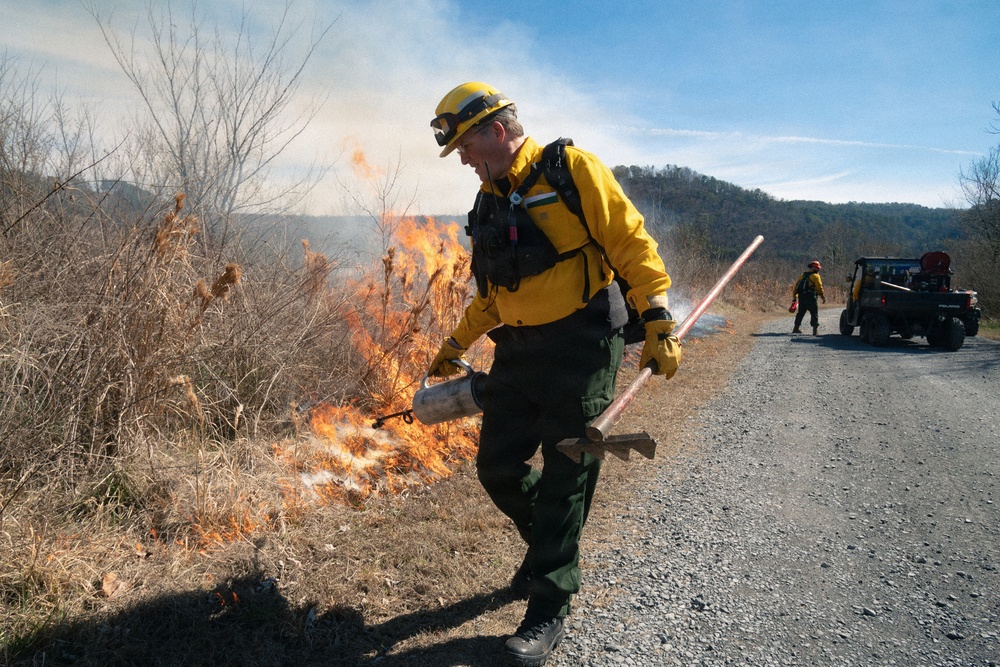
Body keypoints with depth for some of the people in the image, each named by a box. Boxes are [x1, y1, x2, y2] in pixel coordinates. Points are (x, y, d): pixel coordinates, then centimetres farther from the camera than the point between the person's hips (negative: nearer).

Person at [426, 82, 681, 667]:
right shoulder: (490, 199, 14)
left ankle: (550, 609, 13)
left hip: (580, 348, -7)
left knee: (564, 478, -1)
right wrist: (455, 346, 27)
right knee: (498, 466, 9)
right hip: (517, 353, 7)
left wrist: (659, 322, -18)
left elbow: (632, 242, -11)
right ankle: (555, 548, 35)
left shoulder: (572, 169, -7)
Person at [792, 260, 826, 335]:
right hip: (810, 298, -6)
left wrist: (794, 297, 19)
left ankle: (796, 328, 22)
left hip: (801, 297, 6)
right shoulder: (815, 276, -2)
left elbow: (795, 287, 14)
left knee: (800, 313, 18)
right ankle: (815, 330, -9)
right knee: (814, 313, -2)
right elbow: (819, 288, -7)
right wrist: (823, 297, 1)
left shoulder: (802, 276, 16)